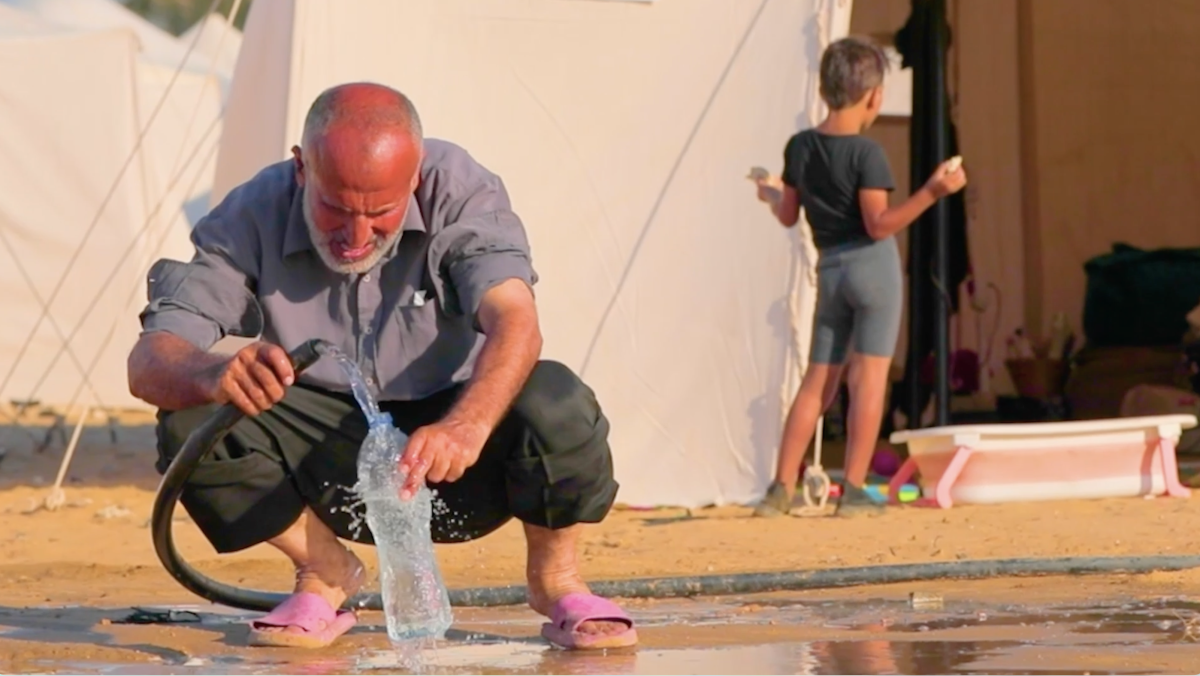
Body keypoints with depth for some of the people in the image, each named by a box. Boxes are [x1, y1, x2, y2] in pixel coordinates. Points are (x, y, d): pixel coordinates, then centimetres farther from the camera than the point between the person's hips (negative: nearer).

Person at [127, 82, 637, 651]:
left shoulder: (459, 192, -18)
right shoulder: (253, 217, -15)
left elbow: (515, 324, -33)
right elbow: (148, 363, -22)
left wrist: (466, 426, -55)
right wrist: (216, 374, -48)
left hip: (463, 462, -2)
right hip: (330, 466, 2)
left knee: (554, 401, -32)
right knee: (191, 423, -24)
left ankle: (555, 576, -2)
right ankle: (325, 571, 2)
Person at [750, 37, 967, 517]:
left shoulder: (799, 147, 4)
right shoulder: (866, 153, -13)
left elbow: (788, 216, 12)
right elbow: (880, 224, -16)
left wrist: (771, 194, 34)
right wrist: (932, 192, -21)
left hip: (829, 270, 5)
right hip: (873, 266, -5)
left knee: (818, 382, 11)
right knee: (869, 377, -3)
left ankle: (781, 488, 8)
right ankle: (854, 491, -7)